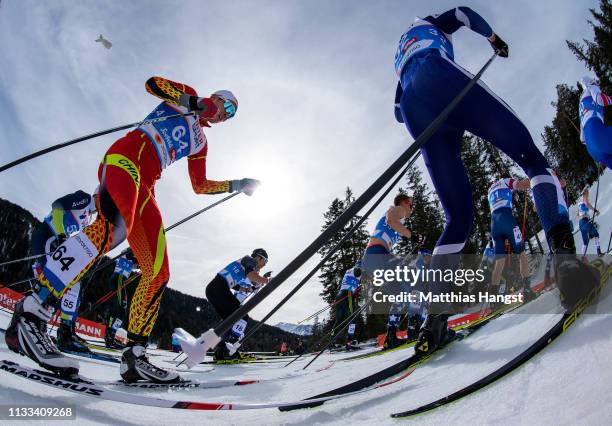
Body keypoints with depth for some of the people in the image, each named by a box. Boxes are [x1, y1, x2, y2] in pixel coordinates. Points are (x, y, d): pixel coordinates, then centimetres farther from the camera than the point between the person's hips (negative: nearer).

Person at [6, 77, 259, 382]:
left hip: (145, 185, 8)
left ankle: (134, 356, -6)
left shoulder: (200, 141, 34)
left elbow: (199, 185, 32)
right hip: (126, 156, -7)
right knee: (115, 225, -38)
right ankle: (29, 315, -38)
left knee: (158, 273, -6)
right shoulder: (185, 95, 22)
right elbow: (152, 82, 4)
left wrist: (235, 185, 27)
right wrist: (189, 100, -5)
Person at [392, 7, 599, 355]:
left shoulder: (401, 60, 46)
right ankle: (565, 253, -36)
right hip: (441, 78, -5)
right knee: (531, 156, -7)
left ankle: (435, 316, -14)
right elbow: (464, 14, 17)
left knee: (458, 217, 2)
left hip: (414, 109, 5)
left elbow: (399, 111, 41)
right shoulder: (425, 24, 35)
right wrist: (494, 39, 30)